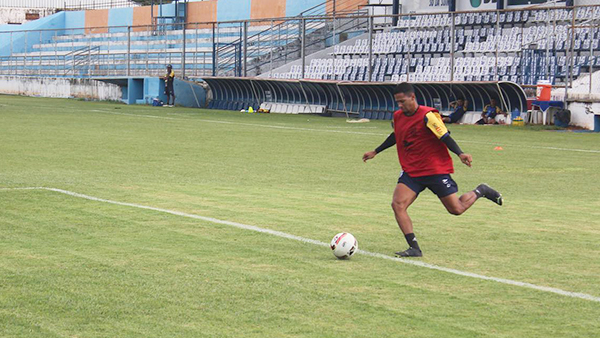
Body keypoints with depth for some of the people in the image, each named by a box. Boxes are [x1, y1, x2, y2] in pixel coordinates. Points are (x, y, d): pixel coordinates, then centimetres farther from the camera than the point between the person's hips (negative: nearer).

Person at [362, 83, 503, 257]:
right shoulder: (398, 116, 5)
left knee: (456, 209, 0)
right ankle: (414, 248, -13)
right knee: (397, 204, -16)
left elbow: (445, 137, -17)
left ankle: (480, 191, 31)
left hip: (436, 170, -6)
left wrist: (460, 154, -31)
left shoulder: (427, 115, -16)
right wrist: (375, 152, 31)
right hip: (411, 171, 6)